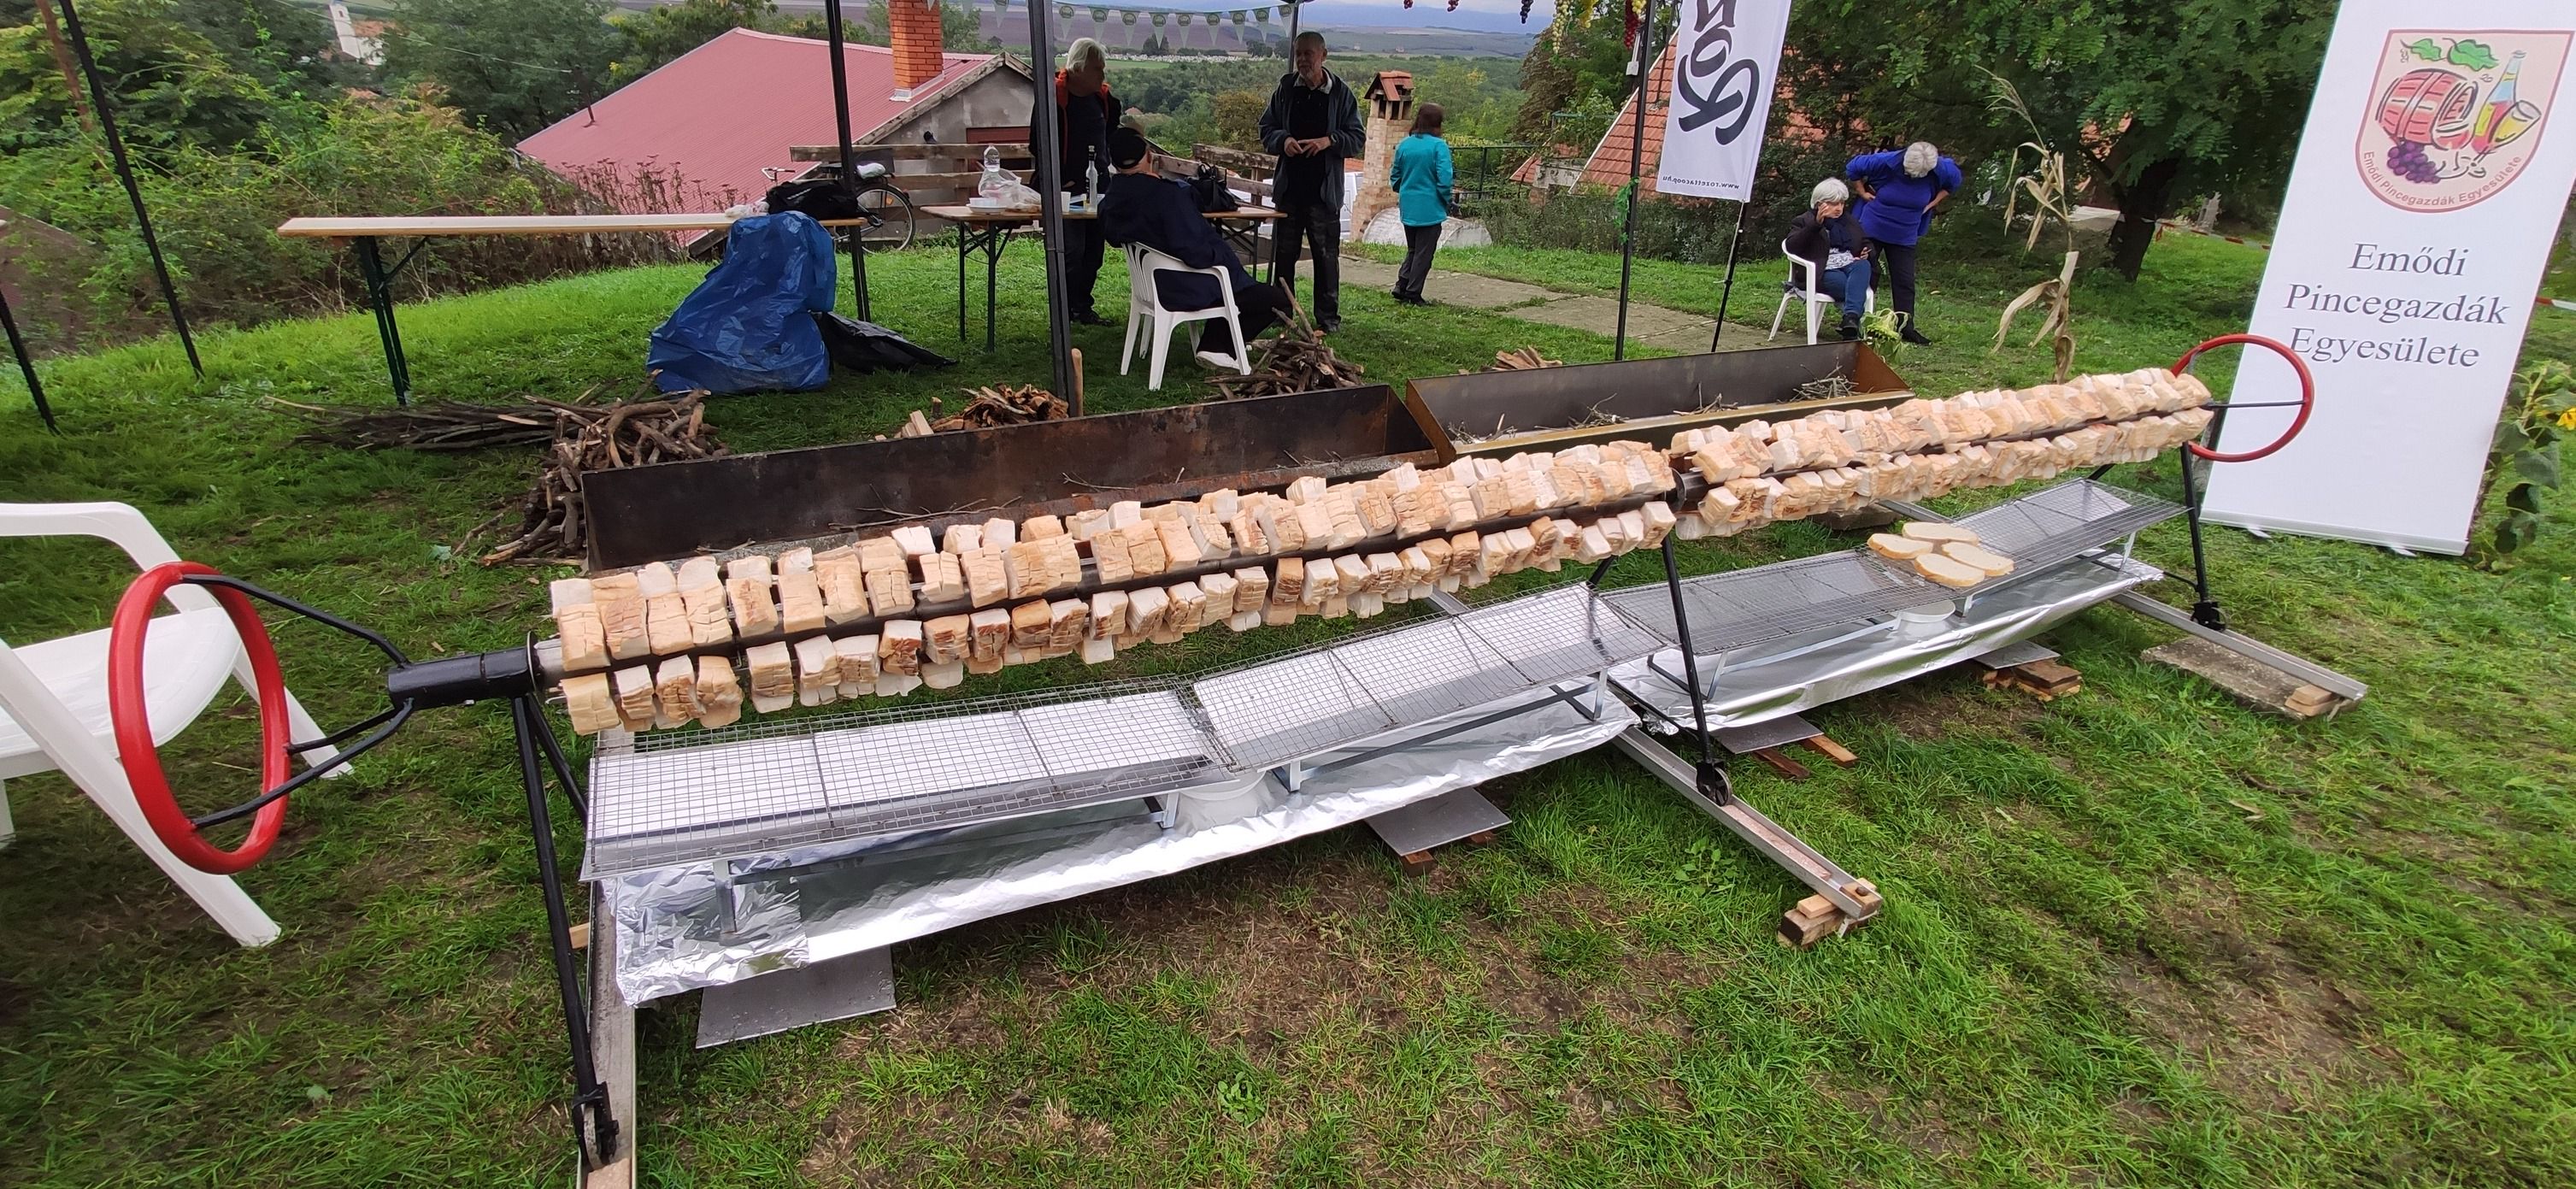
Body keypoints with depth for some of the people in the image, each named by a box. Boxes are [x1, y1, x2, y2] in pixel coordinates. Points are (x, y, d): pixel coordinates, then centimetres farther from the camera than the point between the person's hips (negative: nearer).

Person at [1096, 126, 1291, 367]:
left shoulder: (1110, 200, -3)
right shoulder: (1168, 193, -28)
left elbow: (1115, 238, 16)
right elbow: (1194, 253, -32)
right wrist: (1224, 253, -10)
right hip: (1189, 290, -9)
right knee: (1278, 300, 0)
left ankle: (1213, 341, 27)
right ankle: (1218, 346, 4)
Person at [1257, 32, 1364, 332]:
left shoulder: (1341, 93, 0)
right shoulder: (1285, 88, 7)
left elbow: (1357, 137, 2)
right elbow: (1266, 129, 11)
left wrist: (1330, 141, -16)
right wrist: (1283, 140, -10)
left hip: (1324, 190, -2)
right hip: (1289, 186, 3)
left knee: (1326, 255, 2)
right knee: (1284, 252, 9)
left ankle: (1328, 316, 10)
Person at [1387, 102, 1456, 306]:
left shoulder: (1404, 145, 1)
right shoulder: (1439, 146, -14)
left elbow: (1394, 177, 8)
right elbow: (1445, 179, -18)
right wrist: (1446, 201, -2)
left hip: (1408, 207, 5)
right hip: (1430, 209, -5)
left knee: (1412, 249, 20)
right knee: (1424, 253, 6)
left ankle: (1401, 287, 12)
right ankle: (1413, 294, 7)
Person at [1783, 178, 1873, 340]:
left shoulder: (1849, 221, 26)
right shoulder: (1804, 222, 8)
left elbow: (1865, 242, 35)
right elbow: (1791, 247, -12)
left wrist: (1865, 253, 9)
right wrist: (1817, 223, -21)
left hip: (1850, 266, 5)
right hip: (1822, 273, -5)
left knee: (1863, 265, -32)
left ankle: (1850, 318, -47)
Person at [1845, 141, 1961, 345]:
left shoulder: (1941, 170, -14)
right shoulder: (1885, 162, -20)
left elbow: (1953, 183, 9)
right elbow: (1852, 168, -6)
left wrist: (1933, 203, 0)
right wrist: (1863, 193, -6)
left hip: (1904, 236, 2)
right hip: (1871, 230, -2)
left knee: (1904, 281, 0)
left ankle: (1906, 326, 4)